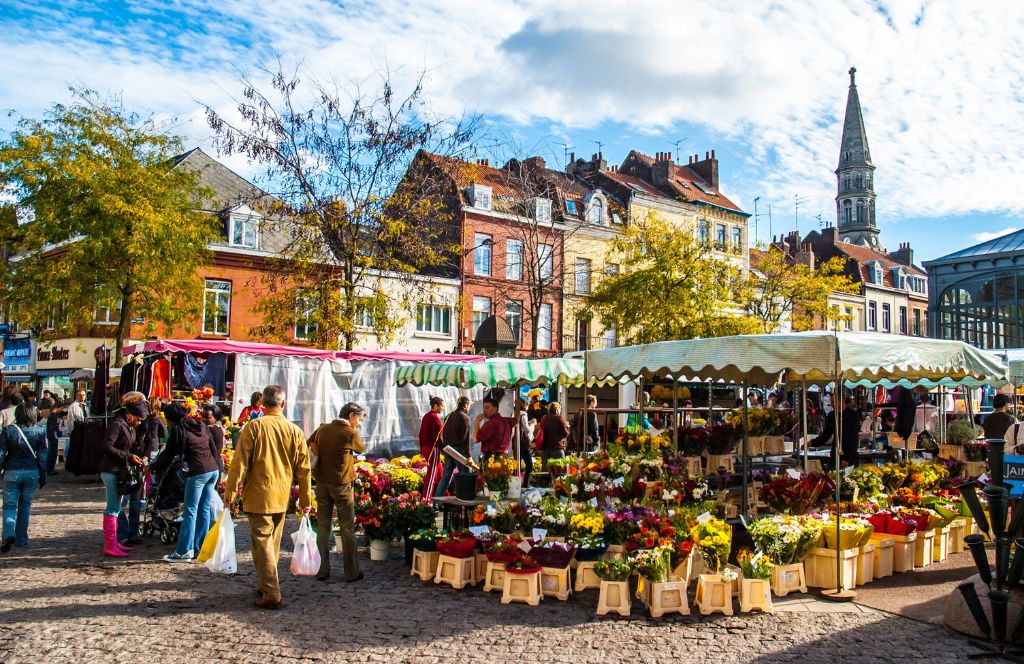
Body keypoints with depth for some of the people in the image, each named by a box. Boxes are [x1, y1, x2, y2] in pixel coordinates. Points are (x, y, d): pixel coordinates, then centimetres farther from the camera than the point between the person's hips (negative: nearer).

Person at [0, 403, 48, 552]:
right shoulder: (40, 431, -5)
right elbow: (42, 455, -2)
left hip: (12, 473, -1)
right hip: (32, 473, 1)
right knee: (25, 506, 13)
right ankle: (21, 539, 17)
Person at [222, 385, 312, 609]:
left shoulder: (254, 427, -9)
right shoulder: (295, 431, 1)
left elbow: (240, 463, -11)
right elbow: (303, 469, 4)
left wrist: (230, 493, -3)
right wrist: (305, 499, 12)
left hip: (258, 495, -4)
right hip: (282, 497, 4)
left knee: (262, 543, -1)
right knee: (273, 544, 18)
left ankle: (271, 595, -4)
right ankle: (265, 585, 30)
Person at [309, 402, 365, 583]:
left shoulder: (323, 428, 3)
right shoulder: (350, 434, -14)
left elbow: (312, 444, 18)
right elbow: (361, 449, 4)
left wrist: (321, 456, 10)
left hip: (322, 482, 5)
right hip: (341, 484, -5)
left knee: (322, 527, 12)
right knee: (347, 528, 4)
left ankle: (322, 570, 16)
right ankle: (351, 572, 9)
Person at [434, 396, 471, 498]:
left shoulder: (448, 416, 12)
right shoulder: (465, 418, -9)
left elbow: (443, 435, 16)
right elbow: (466, 438, -14)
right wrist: (468, 455, -14)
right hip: (459, 450, -7)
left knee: (446, 475, 10)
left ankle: (437, 498, 7)